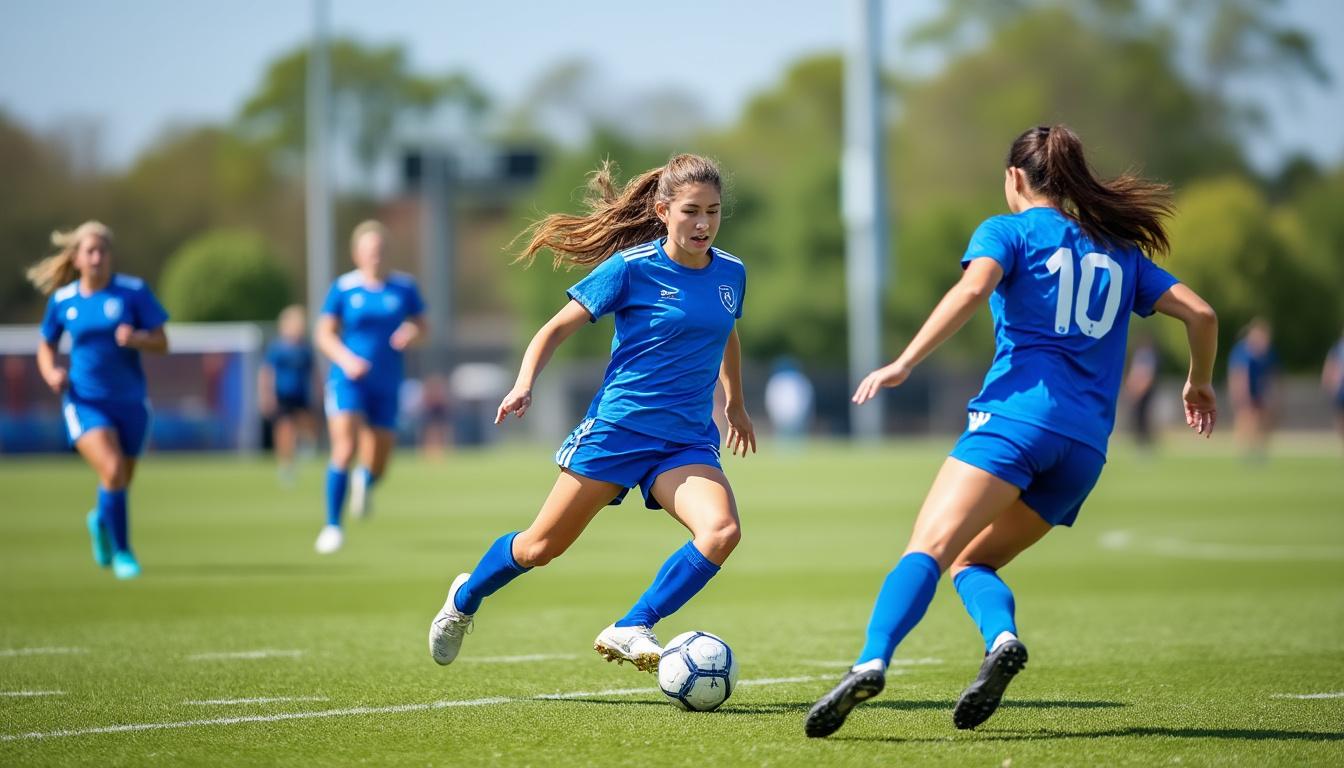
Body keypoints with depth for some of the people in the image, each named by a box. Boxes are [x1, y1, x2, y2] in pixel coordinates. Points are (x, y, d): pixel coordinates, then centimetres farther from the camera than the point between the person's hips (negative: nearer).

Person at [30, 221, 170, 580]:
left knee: (121, 482, 13)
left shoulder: (134, 291, -6)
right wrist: (51, 373, -7)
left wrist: (136, 339, -27)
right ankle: (122, 552, -5)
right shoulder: (62, 300, 0)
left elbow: (162, 343, -6)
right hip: (85, 402, -1)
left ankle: (101, 521, 50)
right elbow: (46, 346, 14)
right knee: (112, 469, -23)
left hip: (130, 401, 1)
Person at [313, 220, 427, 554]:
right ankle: (333, 526, -10)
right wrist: (345, 358, -15)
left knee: (377, 466, 6)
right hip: (348, 380, -2)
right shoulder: (344, 288, -2)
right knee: (345, 449, -20)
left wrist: (411, 335, -12)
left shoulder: (404, 287, 2)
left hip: (386, 384, 2)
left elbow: (421, 327, 11)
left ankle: (364, 482, 46)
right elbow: (324, 334, 3)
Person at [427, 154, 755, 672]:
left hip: (687, 440, 4)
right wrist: (525, 383, -21)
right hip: (617, 428, -4)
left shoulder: (731, 274, 5)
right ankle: (465, 598, 35)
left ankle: (630, 630, -17)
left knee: (722, 531, -25)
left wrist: (736, 404, 36)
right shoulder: (630, 268, -10)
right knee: (542, 547, 5)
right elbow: (558, 327, -5)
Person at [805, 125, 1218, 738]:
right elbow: (1199, 313, 21)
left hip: (1016, 413, -5)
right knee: (973, 561, 15)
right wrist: (1199, 384, 38)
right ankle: (1001, 637, -17)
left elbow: (973, 288, -11)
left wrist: (904, 364, -13)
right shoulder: (1120, 251, 24)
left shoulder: (1009, 230, 10)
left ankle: (871, 662, -40)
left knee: (929, 548, -17)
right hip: (1087, 444, 5)